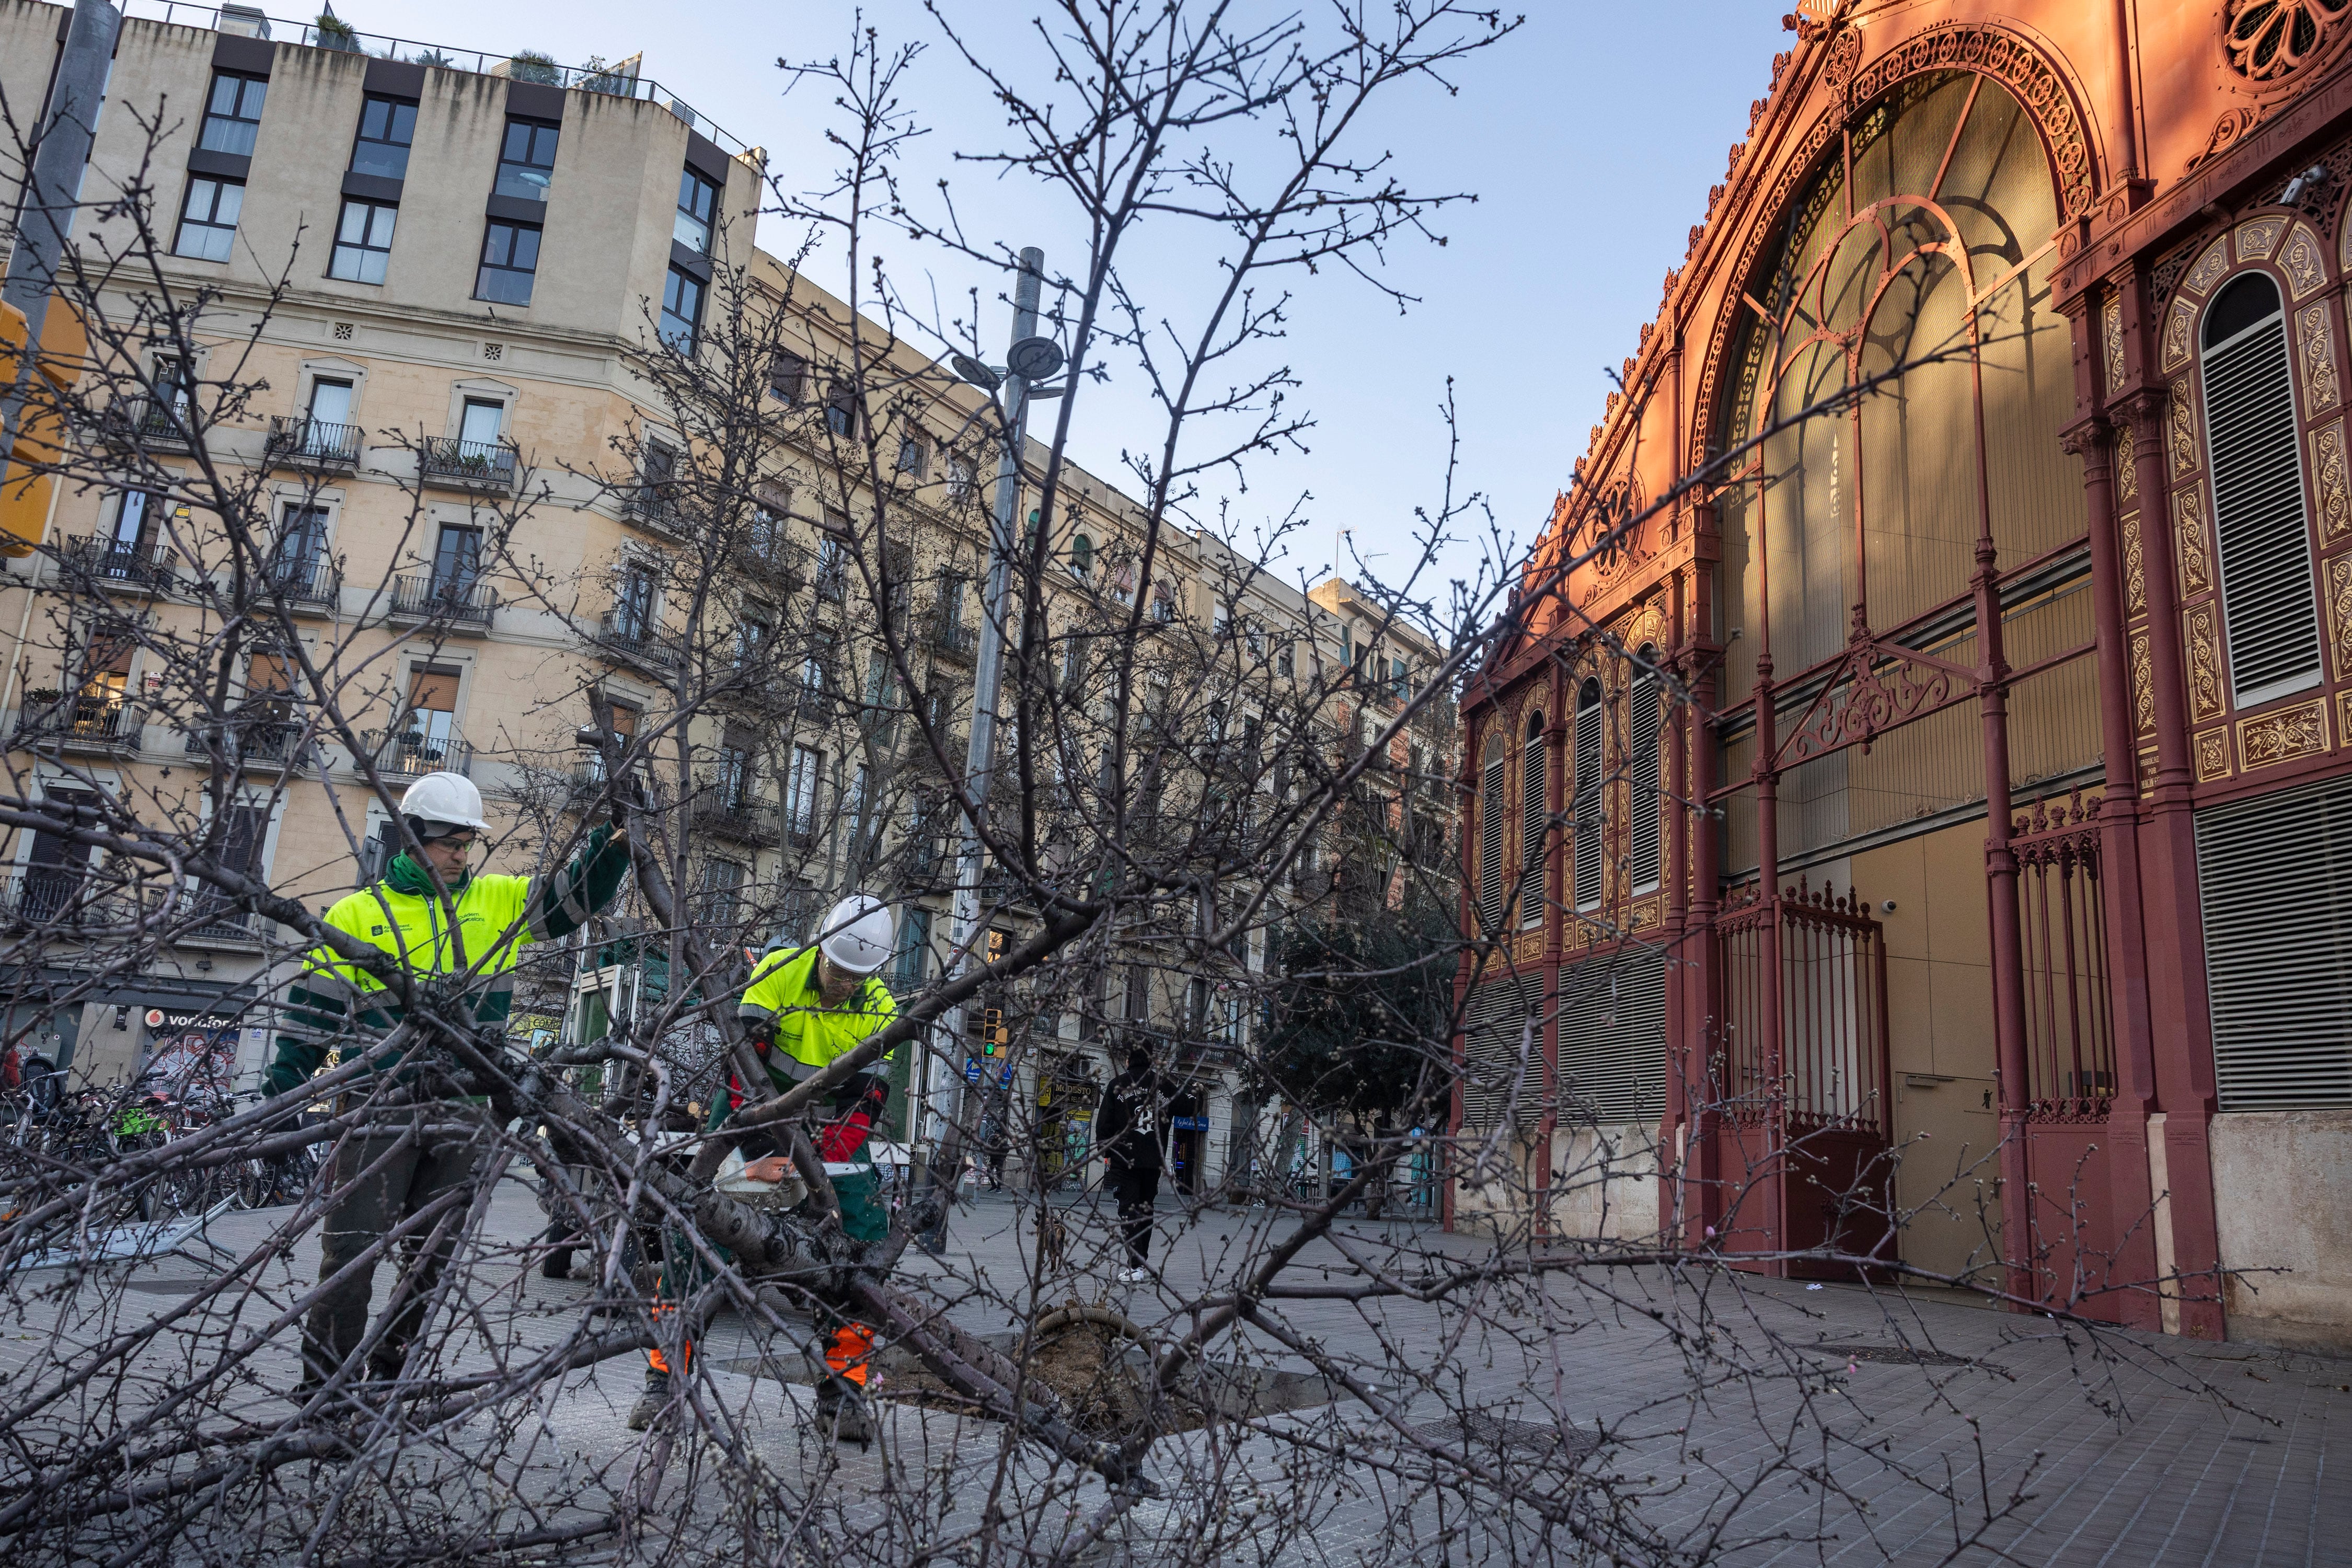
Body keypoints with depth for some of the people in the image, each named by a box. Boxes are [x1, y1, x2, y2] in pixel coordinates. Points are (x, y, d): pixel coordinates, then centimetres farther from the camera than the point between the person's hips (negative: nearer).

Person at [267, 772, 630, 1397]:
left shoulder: (496, 901, 10)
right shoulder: (357, 914, 4)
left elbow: (575, 895, 8)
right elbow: (312, 1009, 5)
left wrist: (614, 842, -11)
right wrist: (283, 1098, 1)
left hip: (463, 1112, 3)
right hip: (380, 1107, -3)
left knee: (432, 1257, 10)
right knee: (352, 1251, -3)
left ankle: (389, 1374, 25)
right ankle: (322, 1382, 10)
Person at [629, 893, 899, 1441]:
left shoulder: (880, 1011, -11)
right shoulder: (779, 971, -18)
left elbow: (864, 1100, -15)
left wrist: (817, 1169, -28)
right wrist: (757, 1150, -32)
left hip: (830, 1125, 2)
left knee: (866, 1237, -12)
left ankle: (843, 1390, -2)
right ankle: (665, 1378, 0)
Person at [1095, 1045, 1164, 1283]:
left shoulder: (1118, 1084, -4)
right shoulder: (1164, 1085, 3)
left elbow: (1104, 1123, -2)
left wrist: (1106, 1152, 9)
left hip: (1124, 1158, -3)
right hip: (1154, 1160, 3)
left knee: (1129, 1209, -3)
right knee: (1145, 1210, 15)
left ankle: (1136, 1266, -13)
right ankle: (1142, 1264, 21)